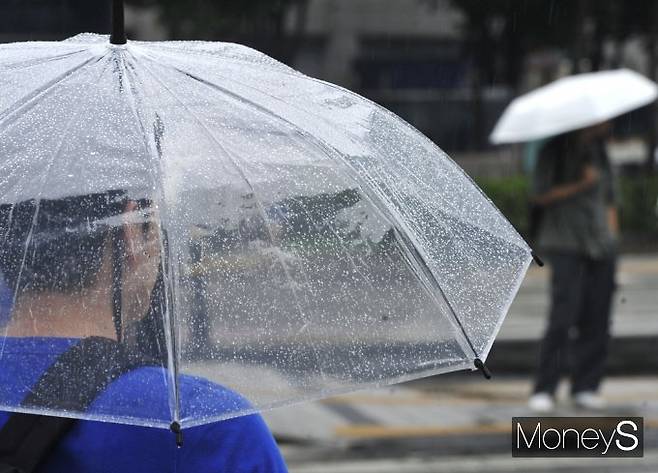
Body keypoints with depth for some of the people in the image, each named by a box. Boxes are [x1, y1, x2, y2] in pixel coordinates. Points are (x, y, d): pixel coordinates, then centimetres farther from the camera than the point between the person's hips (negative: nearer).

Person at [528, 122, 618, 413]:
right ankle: (544, 391, -9)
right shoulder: (555, 151, -3)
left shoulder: (598, 152, 16)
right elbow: (541, 195, -9)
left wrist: (612, 234, 13)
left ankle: (585, 388, 8)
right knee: (563, 317, -14)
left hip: (600, 247, 6)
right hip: (566, 246, -6)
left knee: (596, 319, 1)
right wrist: (581, 184, -16)